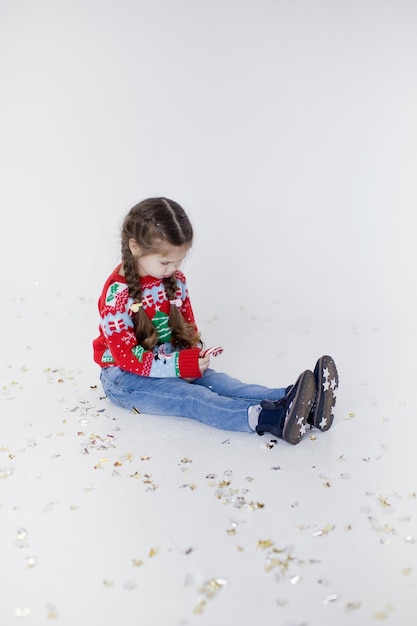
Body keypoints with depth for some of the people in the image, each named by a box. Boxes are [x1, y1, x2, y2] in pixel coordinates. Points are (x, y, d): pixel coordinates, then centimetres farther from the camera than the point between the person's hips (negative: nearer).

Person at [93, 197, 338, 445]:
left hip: (173, 362, 6)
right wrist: (182, 365, -27)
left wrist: (193, 358, -11)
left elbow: (188, 325, 11)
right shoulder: (118, 293, -21)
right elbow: (126, 355, -22)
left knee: (218, 381, -20)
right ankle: (269, 418, -55)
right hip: (127, 376, -6)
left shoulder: (175, 280, 0)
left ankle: (296, 403, -43)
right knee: (193, 398, -29)